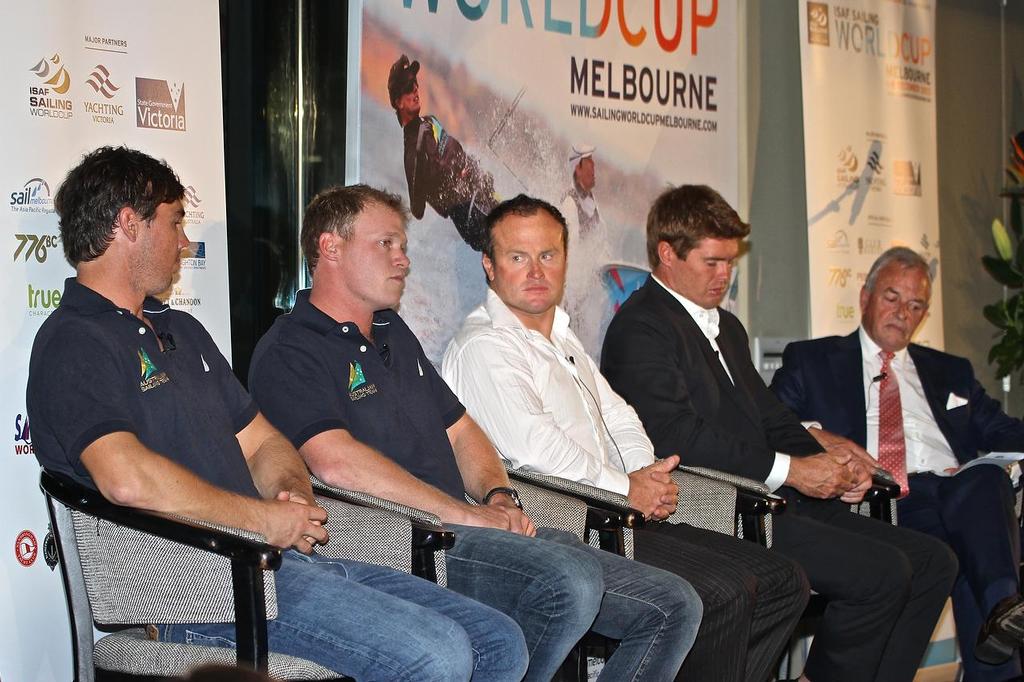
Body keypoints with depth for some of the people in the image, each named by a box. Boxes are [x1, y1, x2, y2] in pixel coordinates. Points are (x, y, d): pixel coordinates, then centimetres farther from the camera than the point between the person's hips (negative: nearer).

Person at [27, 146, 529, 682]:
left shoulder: (181, 331, 25)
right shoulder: (74, 344, -7)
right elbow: (127, 479, -24)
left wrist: (292, 494, 1)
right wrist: (264, 518, -13)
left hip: (286, 557, 9)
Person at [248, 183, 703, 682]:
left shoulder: (394, 334, 25)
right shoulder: (288, 354, -4)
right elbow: (337, 461, -20)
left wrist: (498, 496, 5)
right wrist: (463, 513, -17)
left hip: (478, 529, 9)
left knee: (673, 606, -2)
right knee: (571, 580, -34)